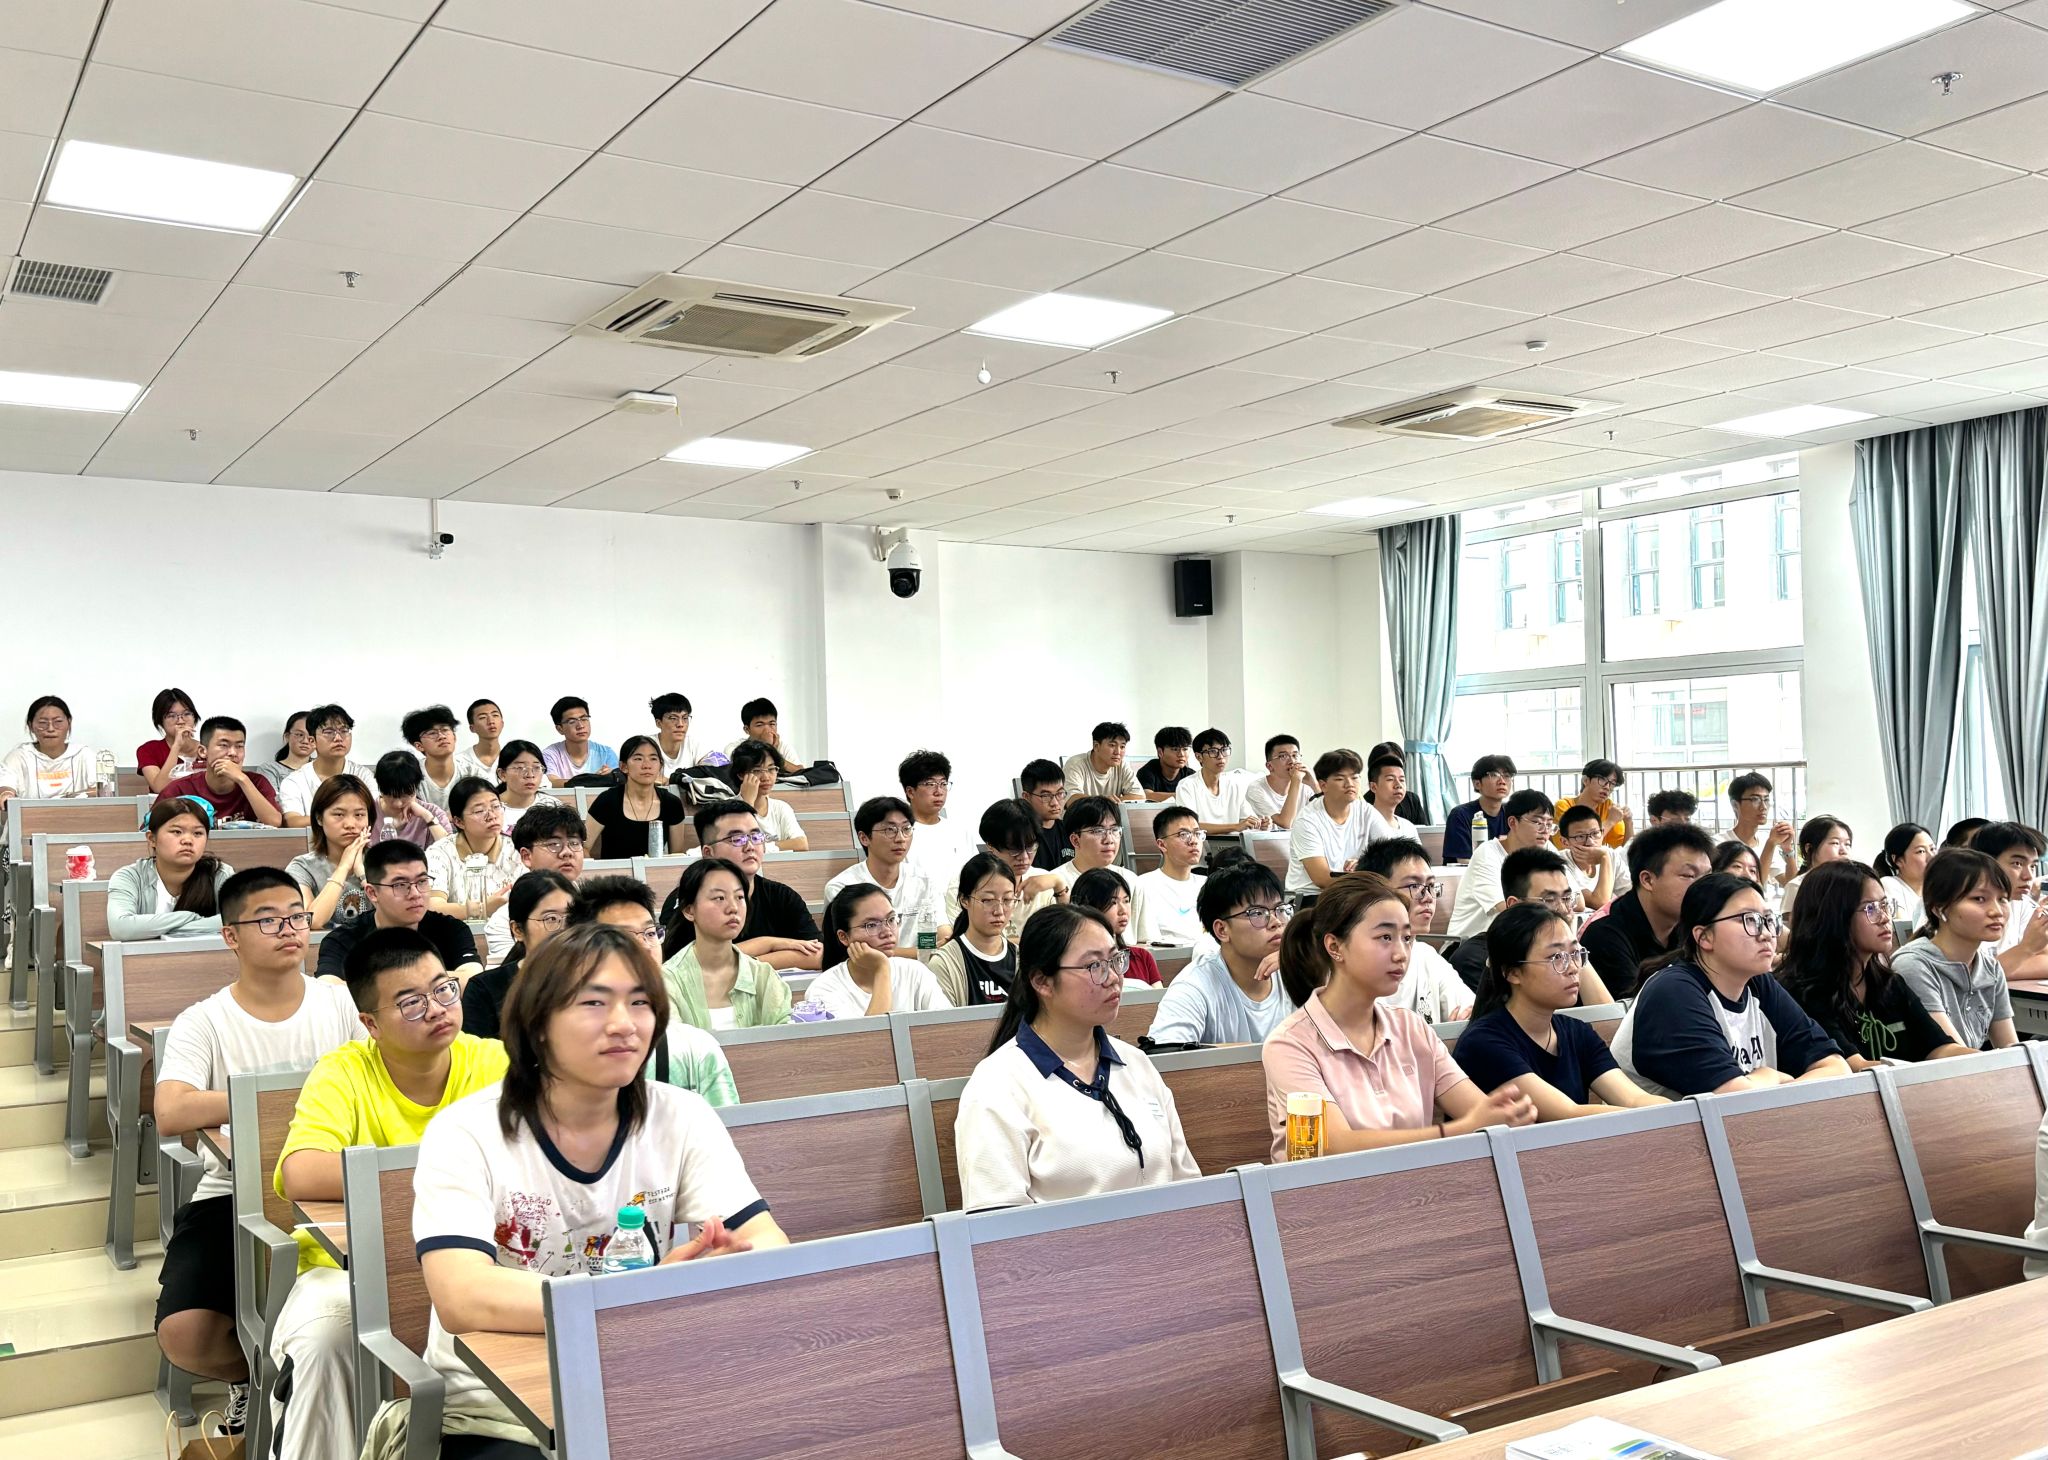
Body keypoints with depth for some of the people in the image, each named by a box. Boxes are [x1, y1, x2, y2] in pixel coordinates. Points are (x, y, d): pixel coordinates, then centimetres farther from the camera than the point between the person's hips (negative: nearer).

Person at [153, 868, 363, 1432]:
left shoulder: (341, 1002, 4)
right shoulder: (203, 1023, -3)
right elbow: (171, 1114, -19)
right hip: (234, 1196, -1)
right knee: (185, 1335, -21)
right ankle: (252, 1372, 18)